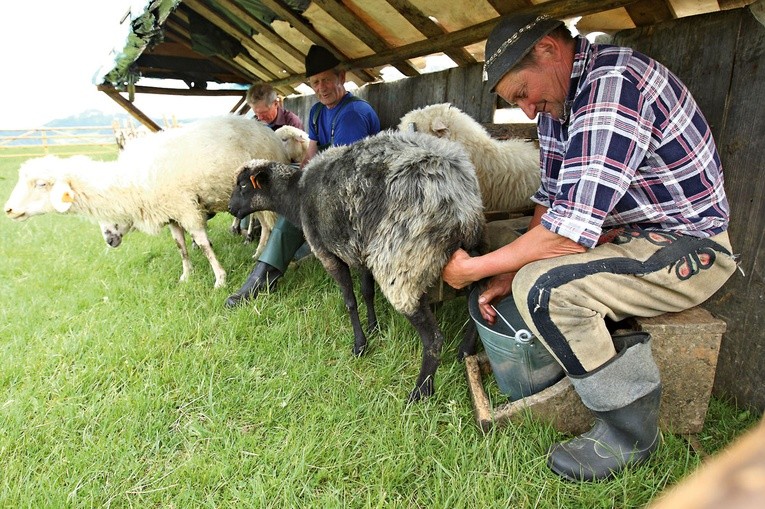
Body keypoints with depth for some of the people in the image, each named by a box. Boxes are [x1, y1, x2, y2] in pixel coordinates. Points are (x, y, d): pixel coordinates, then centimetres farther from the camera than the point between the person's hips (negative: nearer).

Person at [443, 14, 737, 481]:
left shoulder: (613, 86, -26)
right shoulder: (558, 100, 4)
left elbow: (568, 233, -32)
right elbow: (551, 199, 7)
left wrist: (473, 269, -20)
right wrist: (507, 276, -1)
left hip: (691, 249, -9)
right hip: (633, 233, 10)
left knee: (542, 286, -28)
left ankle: (631, 430, -7)